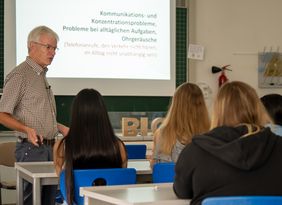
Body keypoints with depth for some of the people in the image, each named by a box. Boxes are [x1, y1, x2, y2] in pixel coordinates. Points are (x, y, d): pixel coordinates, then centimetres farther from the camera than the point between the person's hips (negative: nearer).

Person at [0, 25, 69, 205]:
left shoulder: (42, 75, 18)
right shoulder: (20, 75, -9)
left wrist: (61, 128, 16)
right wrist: (26, 129, -26)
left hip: (49, 148, 9)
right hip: (32, 148, -8)